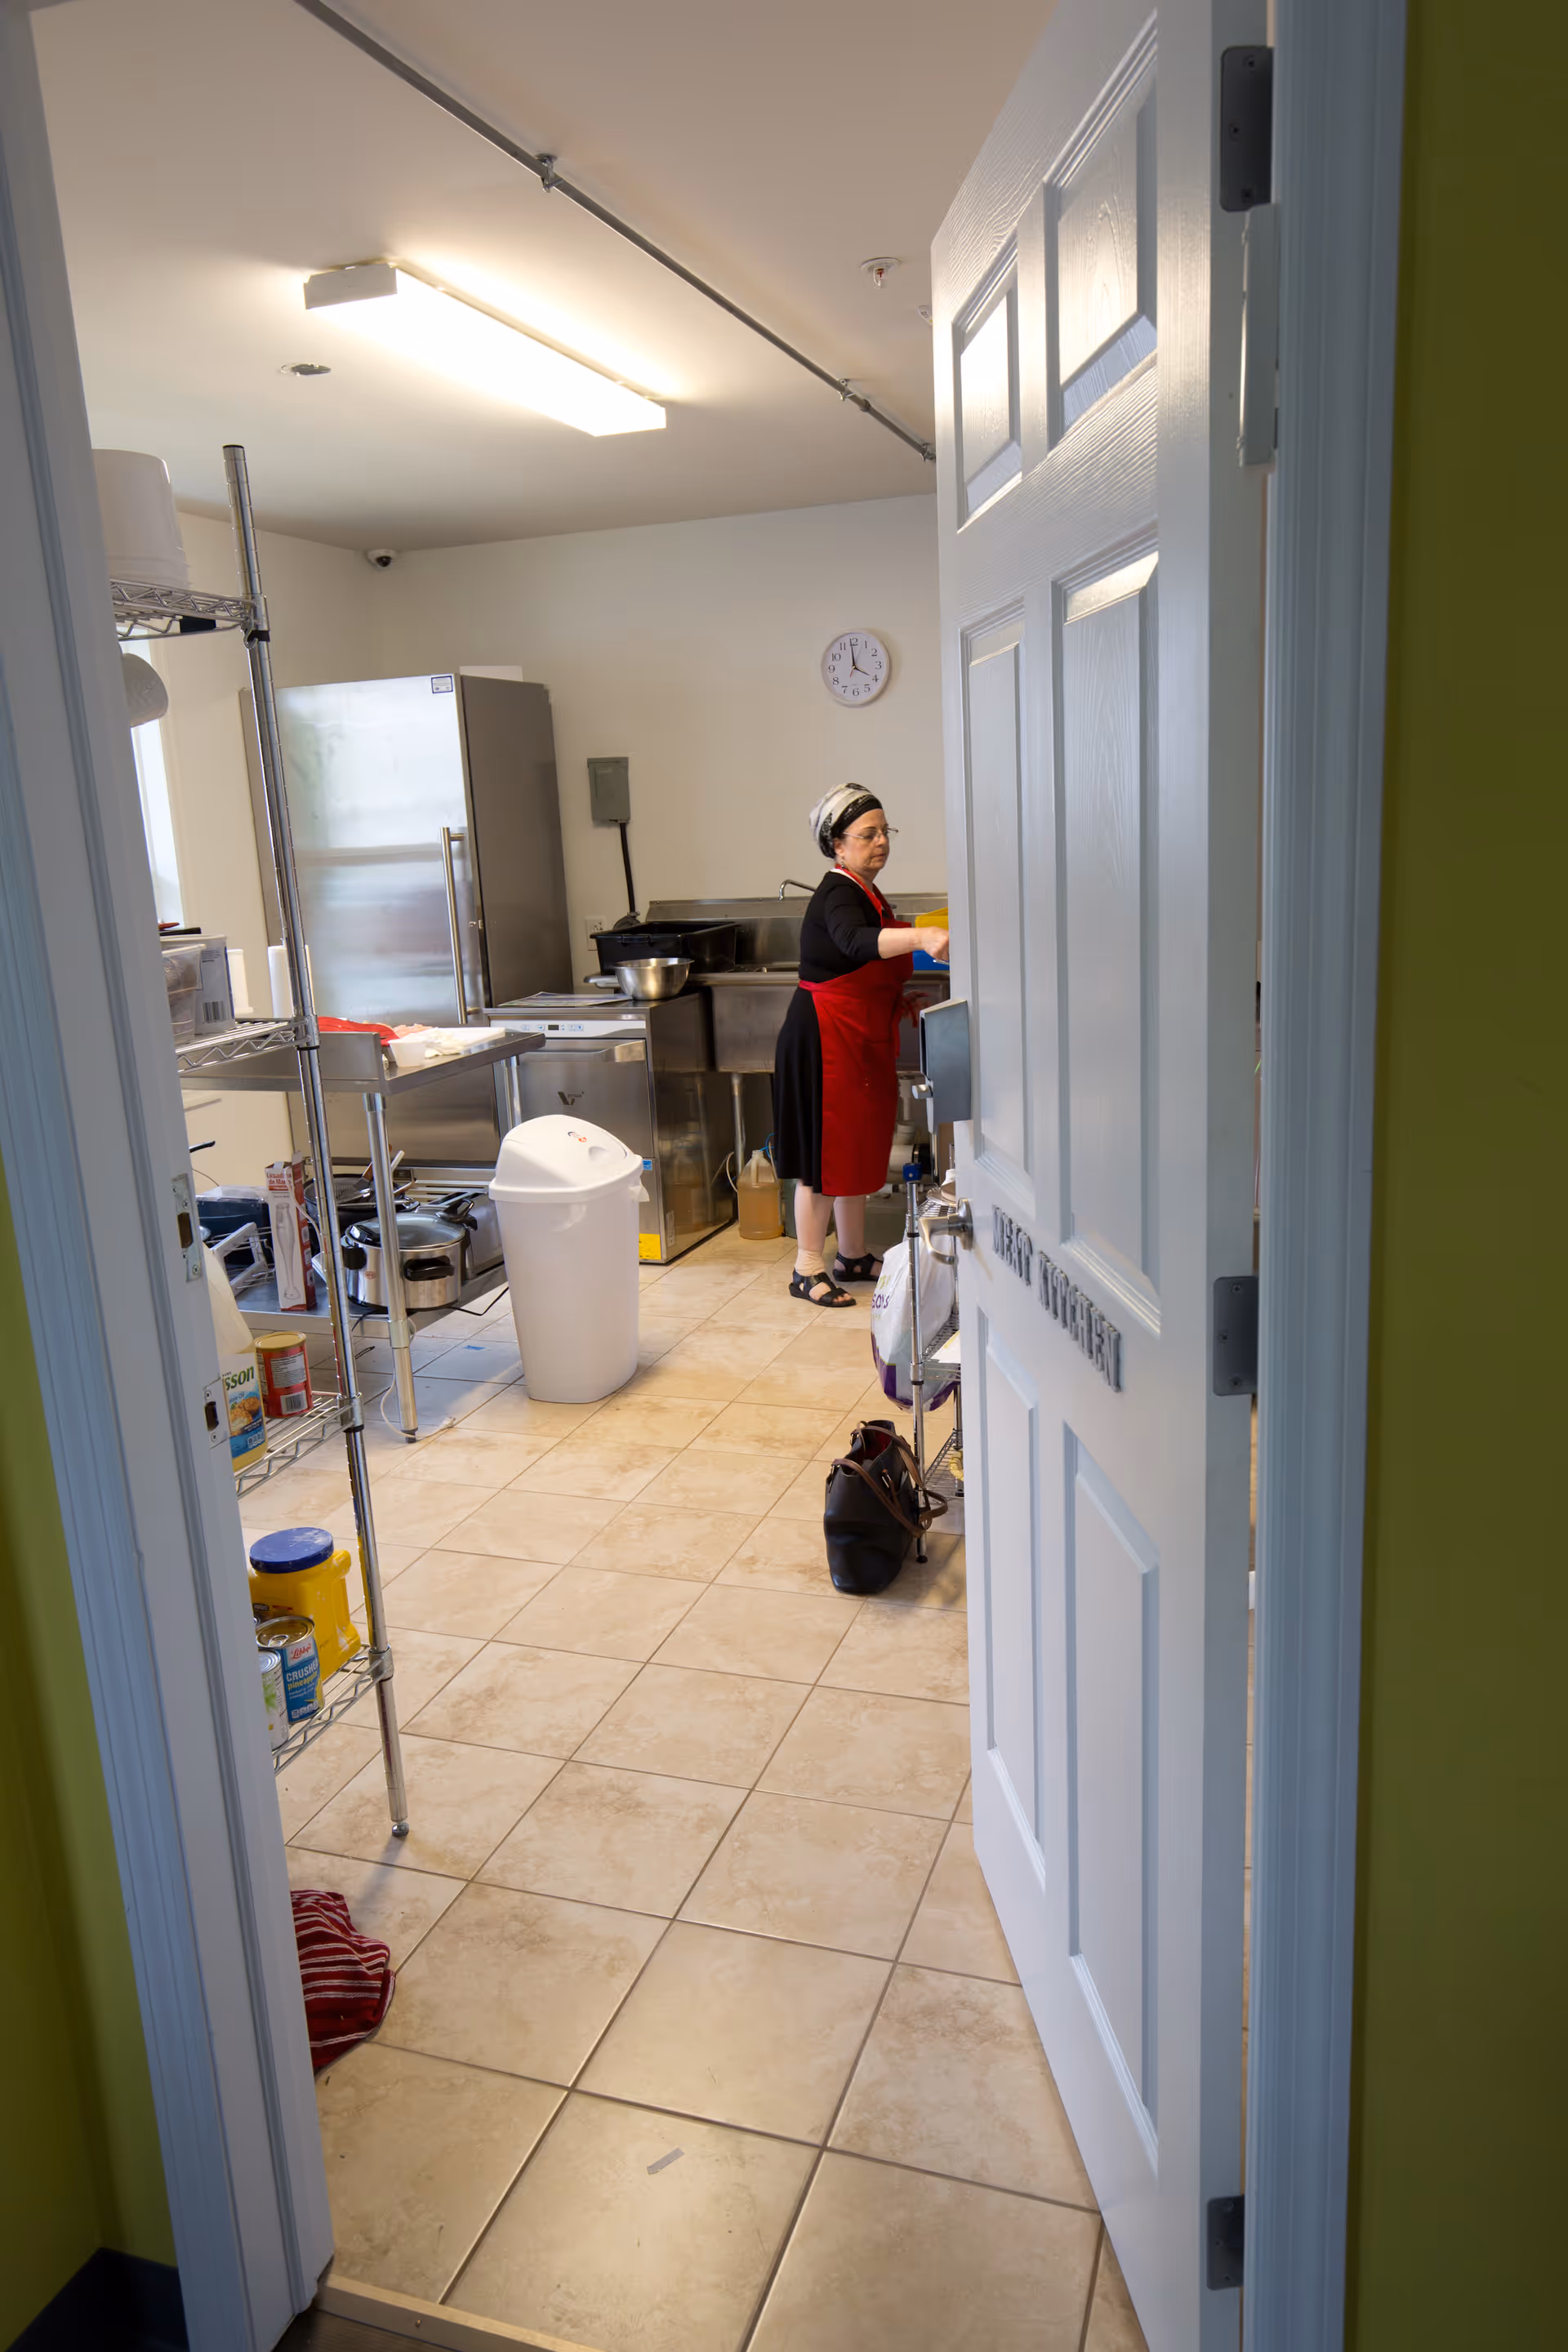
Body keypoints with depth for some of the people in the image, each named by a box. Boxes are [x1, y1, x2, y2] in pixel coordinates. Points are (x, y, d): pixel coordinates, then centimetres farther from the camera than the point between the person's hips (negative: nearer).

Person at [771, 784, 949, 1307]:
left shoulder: (867, 894, 14)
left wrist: (898, 998, 13)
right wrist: (920, 938, -54)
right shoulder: (837, 895, -17)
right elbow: (855, 943, -40)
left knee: (857, 1148, 15)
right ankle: (807, 1269, 4)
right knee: (826, 1152, -5)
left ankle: (853, 1256, 26)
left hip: (863, 1043, 10)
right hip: (825, 1041, -9)